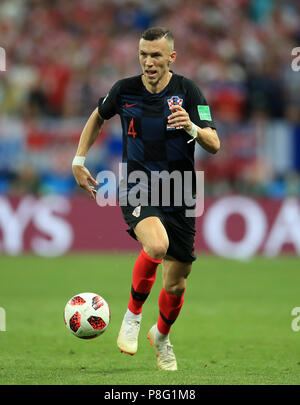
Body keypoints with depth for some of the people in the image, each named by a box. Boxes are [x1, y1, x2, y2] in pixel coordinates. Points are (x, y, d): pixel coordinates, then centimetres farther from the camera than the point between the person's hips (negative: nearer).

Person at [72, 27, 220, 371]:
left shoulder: (187, 91, -7)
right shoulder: (124, 90, -3)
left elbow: (214, 145, -13)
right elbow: (98, 117, 19)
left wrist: (191, 127, -33)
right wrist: (78, 161, 14)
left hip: (178, 194, 1)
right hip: (137, 189, -1)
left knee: (176, 284, 5)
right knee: (156, 244, -34)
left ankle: (162, 335, 39)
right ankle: (132, 315, -9)